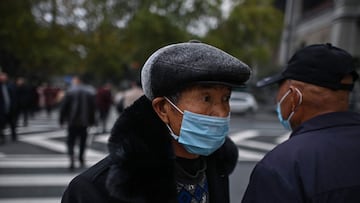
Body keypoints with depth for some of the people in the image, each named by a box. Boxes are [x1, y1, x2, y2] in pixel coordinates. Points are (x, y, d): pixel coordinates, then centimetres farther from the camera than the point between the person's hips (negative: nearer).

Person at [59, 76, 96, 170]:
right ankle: (81, 160, 24)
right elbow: (93, 107, 8)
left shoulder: (70, 91, -7)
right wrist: (91, 121, 14)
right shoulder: (90, 92, 5)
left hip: (73, 122, -3)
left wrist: (62, 120, 3)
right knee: (82, 141, 17)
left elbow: (64, 107, -6)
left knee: (70, 141, 2)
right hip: (84, 122, 3)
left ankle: (72, 160, -15)